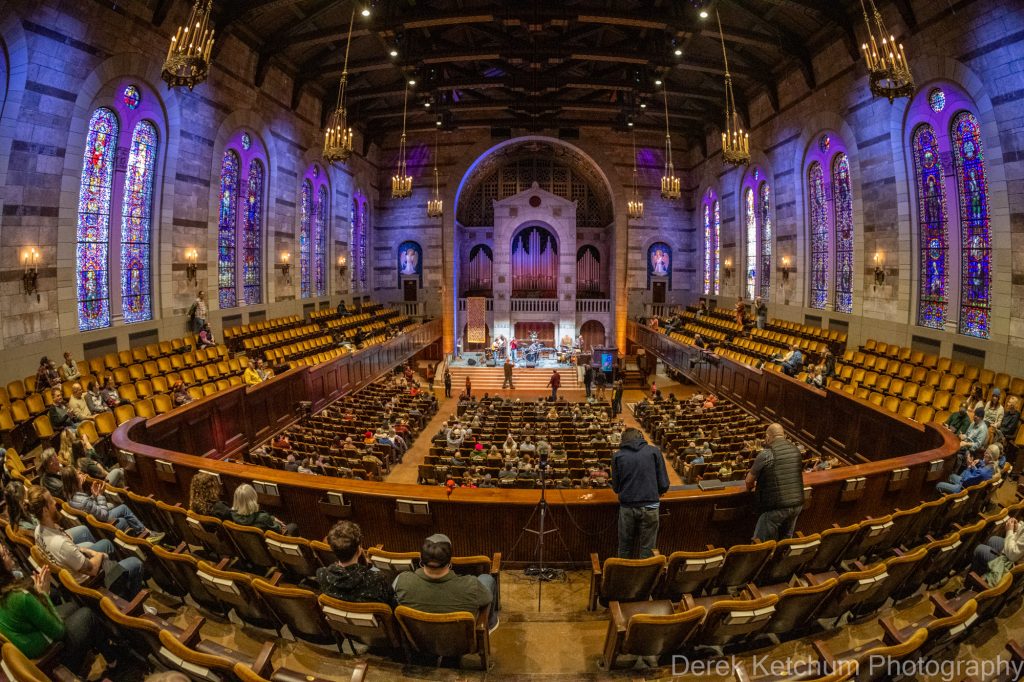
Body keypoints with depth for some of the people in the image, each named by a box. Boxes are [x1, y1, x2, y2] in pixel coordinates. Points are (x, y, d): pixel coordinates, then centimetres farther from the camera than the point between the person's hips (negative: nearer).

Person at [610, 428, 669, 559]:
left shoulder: (617, 456, 3)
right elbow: (664, 484, -1)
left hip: (627, 507, 1)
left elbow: (616, 488, 8)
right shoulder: (654, 451, 2)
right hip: (650, 507, -1)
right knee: (647, 549, 10)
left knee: (625, 547, 16)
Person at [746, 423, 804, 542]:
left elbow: (749, 481, -6)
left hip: (777, 506, -6)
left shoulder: (766, 454, -13)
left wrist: (750, 487, 17)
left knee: (760, 543, 5)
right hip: (797, 504, 6)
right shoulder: (795, 450, 5)